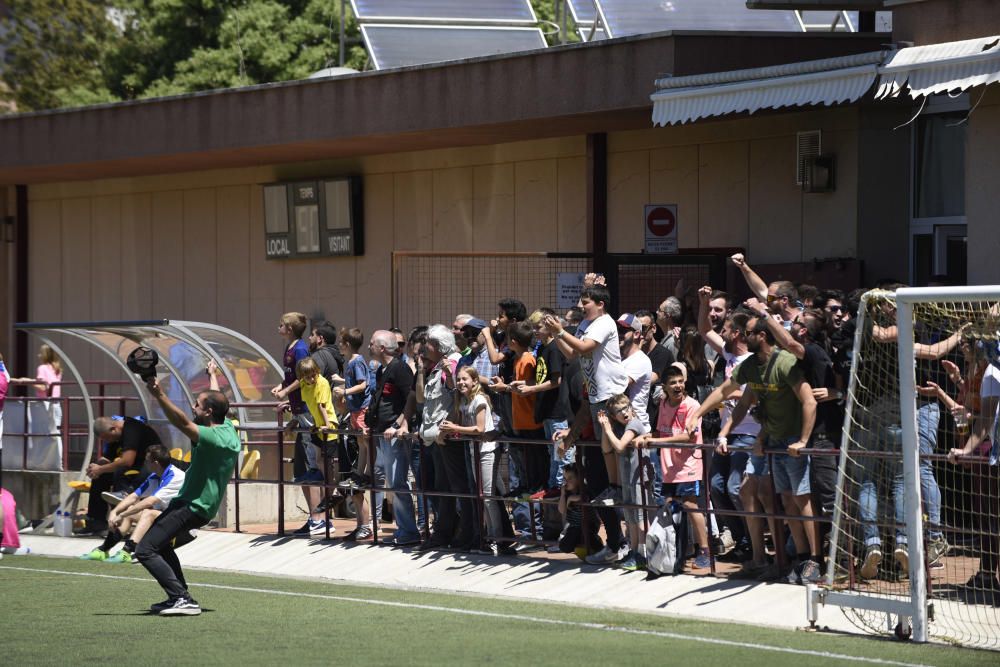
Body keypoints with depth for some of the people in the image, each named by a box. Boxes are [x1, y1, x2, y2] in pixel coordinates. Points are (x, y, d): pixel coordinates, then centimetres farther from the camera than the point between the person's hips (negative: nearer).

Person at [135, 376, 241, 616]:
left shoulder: (214, 438, -23)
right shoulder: (228, 428, 5)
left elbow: (182, 422, -38)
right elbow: (217, 402, 27)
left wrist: (159, 395, -46)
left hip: (192, 507, -11)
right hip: (203, 505, 11)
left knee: (145, 550, -16)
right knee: (162, 545, 30)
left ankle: (182, 599, -24)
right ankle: (179, 597, 25)